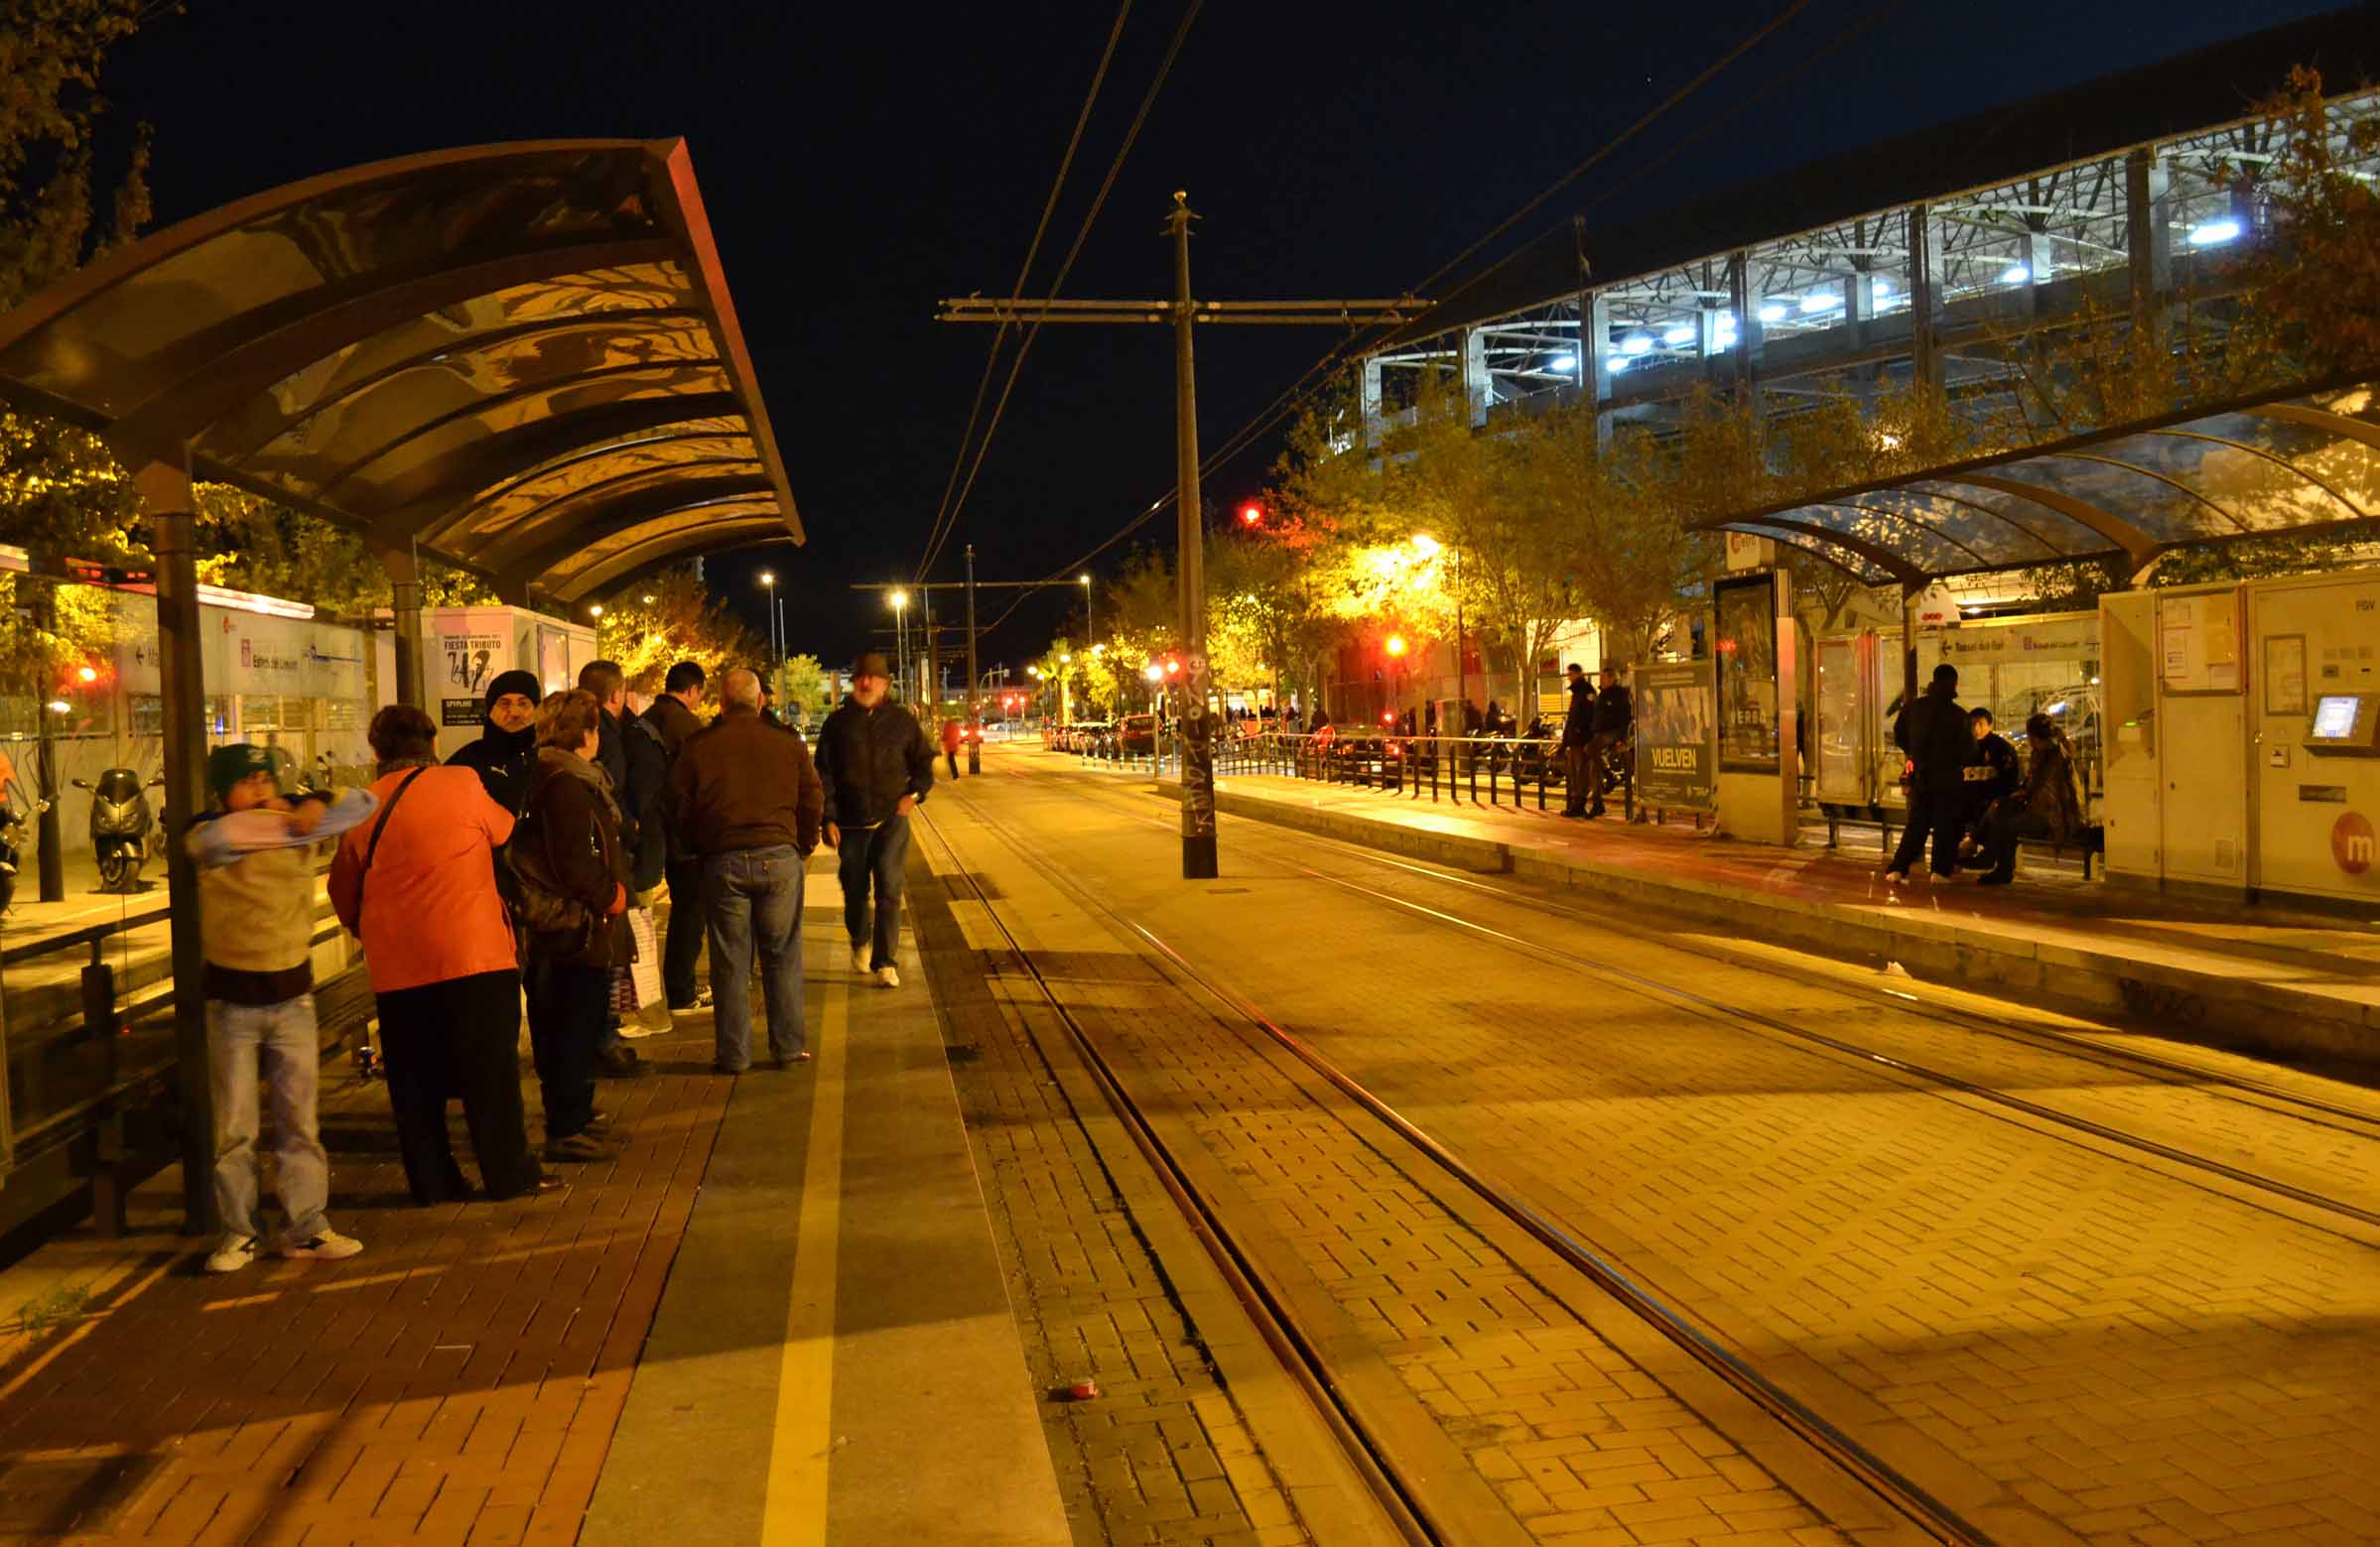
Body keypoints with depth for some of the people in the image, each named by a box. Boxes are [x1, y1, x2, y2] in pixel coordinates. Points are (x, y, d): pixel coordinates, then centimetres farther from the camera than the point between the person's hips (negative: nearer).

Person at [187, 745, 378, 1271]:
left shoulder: (297, 828, 2)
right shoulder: (206, 836, -7)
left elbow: (363, 804, -1)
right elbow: (216, 839, -31)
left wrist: (315, 807, -18)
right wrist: (283, 820, -20)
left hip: (292, 995, 3)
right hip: (231, 999, -3)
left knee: (299, 1120, 8)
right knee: (234, 1125, 3)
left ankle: (304, 1227, 15)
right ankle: (240, 1231, 14)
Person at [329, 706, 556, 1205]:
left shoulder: (362, 808, 4)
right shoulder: (462, 784, -5)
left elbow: (343, 890, 14)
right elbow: (504, 831, 13)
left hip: (396, 962, 3)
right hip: (472, 953, -3)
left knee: (415, 1078, 11)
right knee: (490, 1069, 5)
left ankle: (432, 1180, 16)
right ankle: (510, 1173, 9)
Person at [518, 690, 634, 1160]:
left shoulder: (577, 778, 14)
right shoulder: (566, 785, -19)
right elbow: (574, 863, -24)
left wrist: (613, 889, 9)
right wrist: (610, 896, -11)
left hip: (576, 929, 11)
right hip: (578, 929, -11)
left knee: (570, 1028, 18)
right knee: (575, 1028, -3)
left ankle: (574, 1118, 28)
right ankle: (567, 1131, 4)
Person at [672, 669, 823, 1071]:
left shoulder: (696, 747, 2)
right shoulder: (788, 742, 3)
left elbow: (680, 808, 5)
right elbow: (813, 799, 6)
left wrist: (696, 850, 21)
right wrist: (803, 845, 19)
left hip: (722, 862, 0)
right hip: (779, 857, 0)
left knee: (730, 962, 6)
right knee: (783, 956, 9)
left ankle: (733, 1053, 11)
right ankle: (788, 1046, 12)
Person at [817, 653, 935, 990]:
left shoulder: (901, 720, 4)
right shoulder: (837, 722, 3)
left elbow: (924, 762, 14)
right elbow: (823, 774, 2)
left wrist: (914, 794, -3)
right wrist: (828, 819, -5)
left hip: (891, 819, -1)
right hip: (851, 822, 1)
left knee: (889, 888, -11)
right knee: (854, 889, 10)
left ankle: (885, 962, -7)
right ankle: (860, 944, 38)